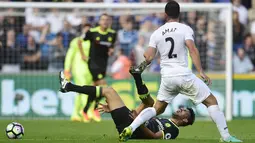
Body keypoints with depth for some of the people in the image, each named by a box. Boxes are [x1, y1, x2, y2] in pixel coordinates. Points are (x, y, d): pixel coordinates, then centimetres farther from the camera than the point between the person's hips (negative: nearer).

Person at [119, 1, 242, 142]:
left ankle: (130, 129, 2)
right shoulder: (185, 29, 0)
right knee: (211, 101, 5)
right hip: (184, 74, -4)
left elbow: (149, 57, 3)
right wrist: (201, 72, -17)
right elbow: (192, 49, -15)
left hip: (166, 77, 4)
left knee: (157, 108, 19)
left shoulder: (156, 33, 10)